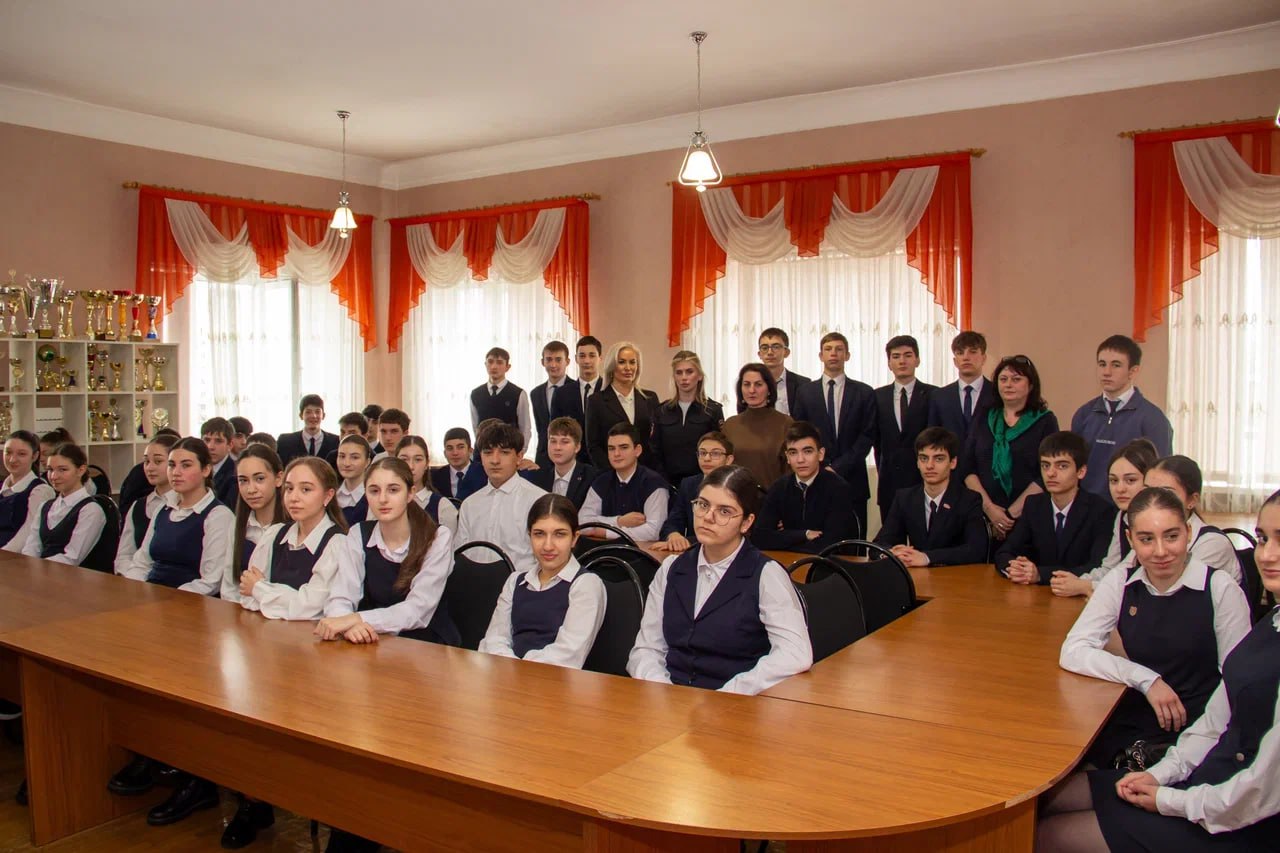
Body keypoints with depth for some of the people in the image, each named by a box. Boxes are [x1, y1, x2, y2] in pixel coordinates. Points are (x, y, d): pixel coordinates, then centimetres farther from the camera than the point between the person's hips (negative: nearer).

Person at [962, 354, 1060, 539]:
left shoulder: (1045, 421, 0)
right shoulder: (984, 420, 9)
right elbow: (967, 468, 2)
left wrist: (1011, 514, -12)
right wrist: (988, 507, -10)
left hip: (1028, 518, -2)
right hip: (984, 517, 2)